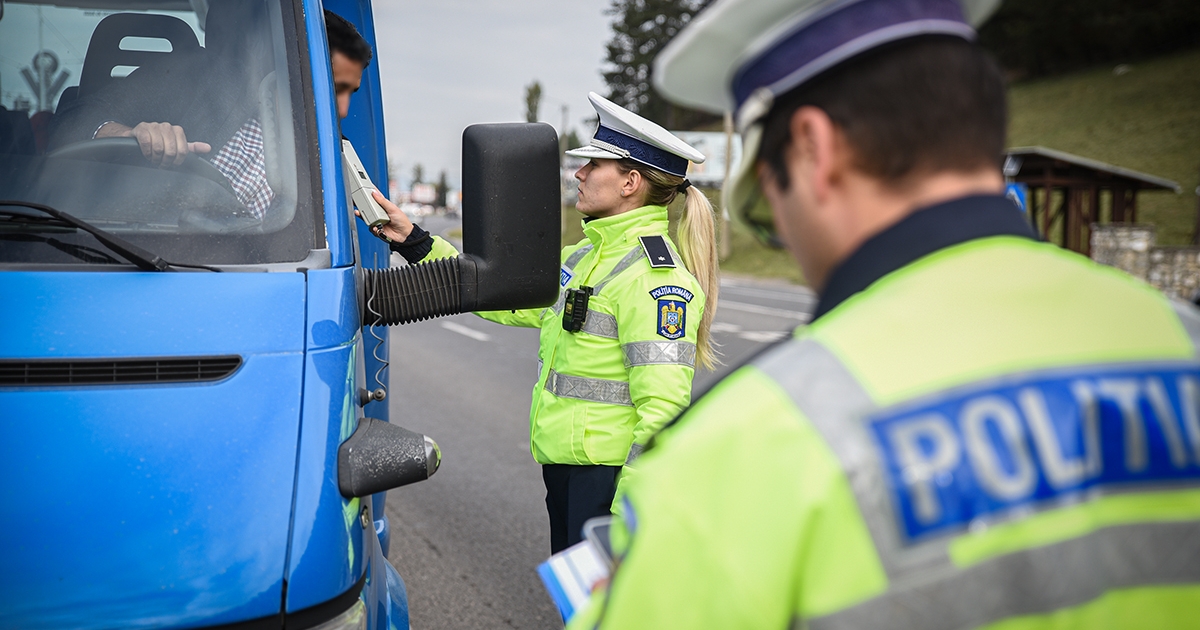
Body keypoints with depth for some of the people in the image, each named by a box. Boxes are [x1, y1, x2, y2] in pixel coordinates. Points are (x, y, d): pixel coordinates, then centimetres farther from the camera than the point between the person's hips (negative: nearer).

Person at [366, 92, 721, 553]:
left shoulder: (654, 275, -17)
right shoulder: (586, 255, 13)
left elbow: (664, 406, -22)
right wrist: (414, 242, 18)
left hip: (610, 470, -9)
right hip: (565, 462, 10)